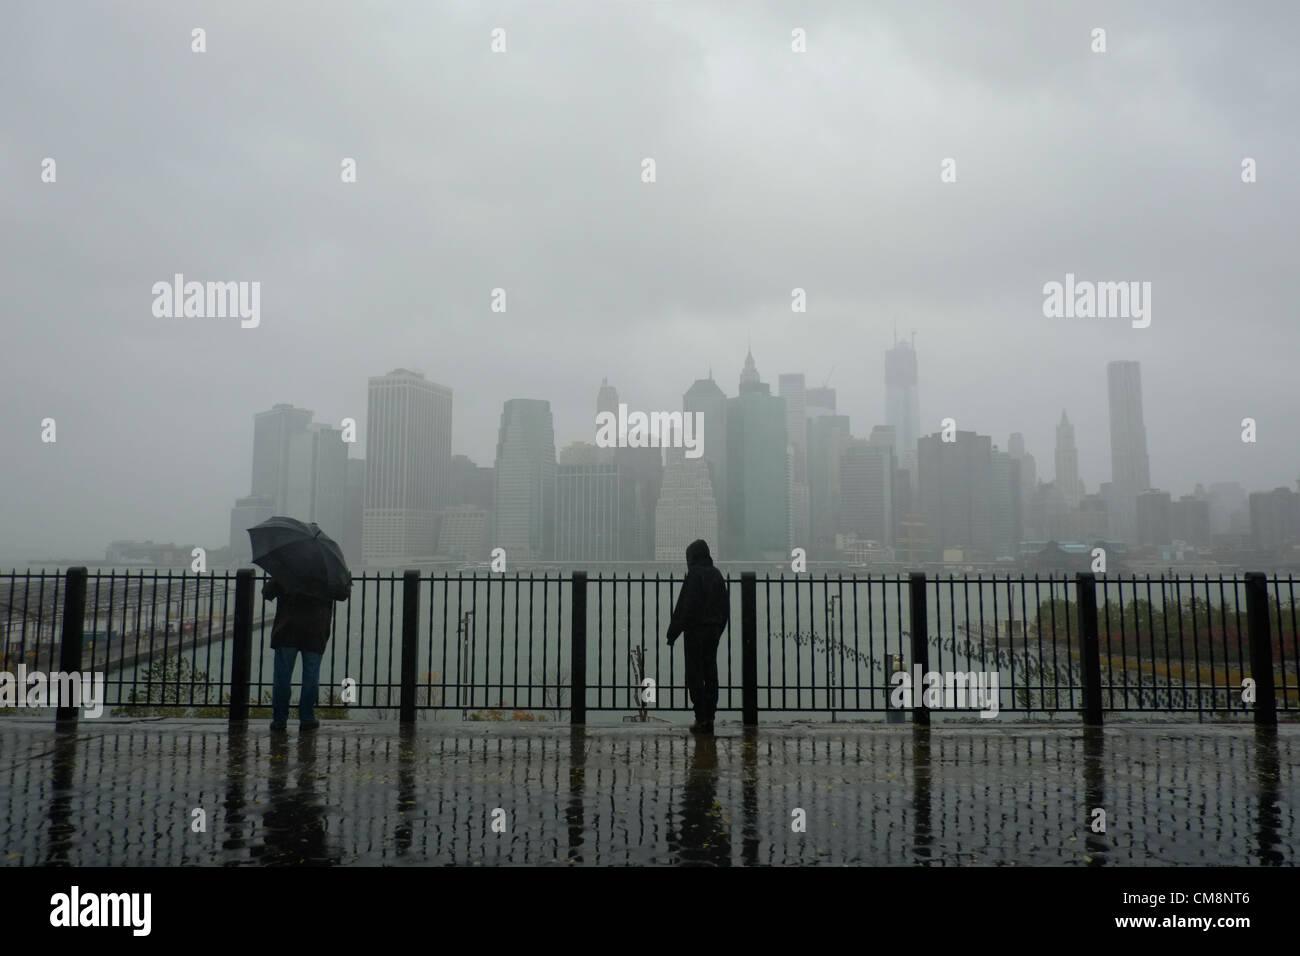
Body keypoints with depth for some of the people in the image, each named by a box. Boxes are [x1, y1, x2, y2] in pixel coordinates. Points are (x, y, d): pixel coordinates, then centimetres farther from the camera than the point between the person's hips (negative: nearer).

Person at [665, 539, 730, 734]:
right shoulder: (717, 574, 9)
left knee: (694, 675, -1)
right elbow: (726, 607, 14)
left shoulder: (694, 575, -13)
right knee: (710, 673, 10)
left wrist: (673, 632, -10)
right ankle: (710, 718, 12)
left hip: (695, 630, -7)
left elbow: (685, 607, -16)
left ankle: (701, 719, -2)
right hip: (714, 630, 7)